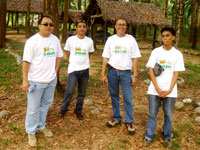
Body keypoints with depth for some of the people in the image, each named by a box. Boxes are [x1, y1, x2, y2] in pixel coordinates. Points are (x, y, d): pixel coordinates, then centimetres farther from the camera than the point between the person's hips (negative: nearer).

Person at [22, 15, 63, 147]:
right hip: (35, 81, -5)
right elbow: (26, 61, -14)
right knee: (33, 108, 4)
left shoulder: (55, 40, 3)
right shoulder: (32, 41, -13)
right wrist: (25, 80, -17)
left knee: (46, 104, 19)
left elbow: (59, 56, 14)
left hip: (51, 80, 6)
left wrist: (55, 72, 8)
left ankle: (41, 126, 38)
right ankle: (31, 132, 23)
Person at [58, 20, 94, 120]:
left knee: (82, 93, 10)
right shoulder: (70, 40, -3)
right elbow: (67, 53, 9)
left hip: (85, 70, 3)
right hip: (73, 70, -2)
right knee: (69, 91, -8)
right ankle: (63, 109, 15)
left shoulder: (89, 41, 2)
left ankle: (78, 111, 27)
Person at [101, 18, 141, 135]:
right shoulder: (111, 39, 6)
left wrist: (135, 75, -4)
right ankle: (116, 118, 27)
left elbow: (135, 58, 1)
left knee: (128, 98, 0)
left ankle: (130, 122, 13)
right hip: (112, 72, 2)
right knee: (114, 96, 11)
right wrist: (103, 73, 1)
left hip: (126, 72, -2)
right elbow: (106, 58, 7)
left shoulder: (131, 40, 3)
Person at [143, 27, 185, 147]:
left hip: (170, 91, 0)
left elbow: (176, 74, -1)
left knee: (168, 115, 11)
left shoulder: (178, 54, 1)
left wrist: (169, 90, -11)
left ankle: (168, 136, 29)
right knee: (152, 114, 7)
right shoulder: (156, 52, 0)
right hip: (155, 90, 0)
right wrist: (158, 89, -10)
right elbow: (151, 70, -3)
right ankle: (149, 136, 21)